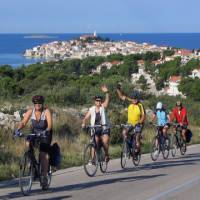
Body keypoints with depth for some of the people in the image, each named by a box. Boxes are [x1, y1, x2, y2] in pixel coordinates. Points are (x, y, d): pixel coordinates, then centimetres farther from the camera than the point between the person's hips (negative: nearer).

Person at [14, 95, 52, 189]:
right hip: (34, 132, 3)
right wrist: (18, 129, -39)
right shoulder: (30, 111, -15)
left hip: (45, 134, -3)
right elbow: (23, 122, -20)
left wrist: (46, 131, -51)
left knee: (43, 154, -13)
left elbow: (49, 125, -32)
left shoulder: (46, 111, -22)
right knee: (28, 144, -24)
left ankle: (44, 176, -5)